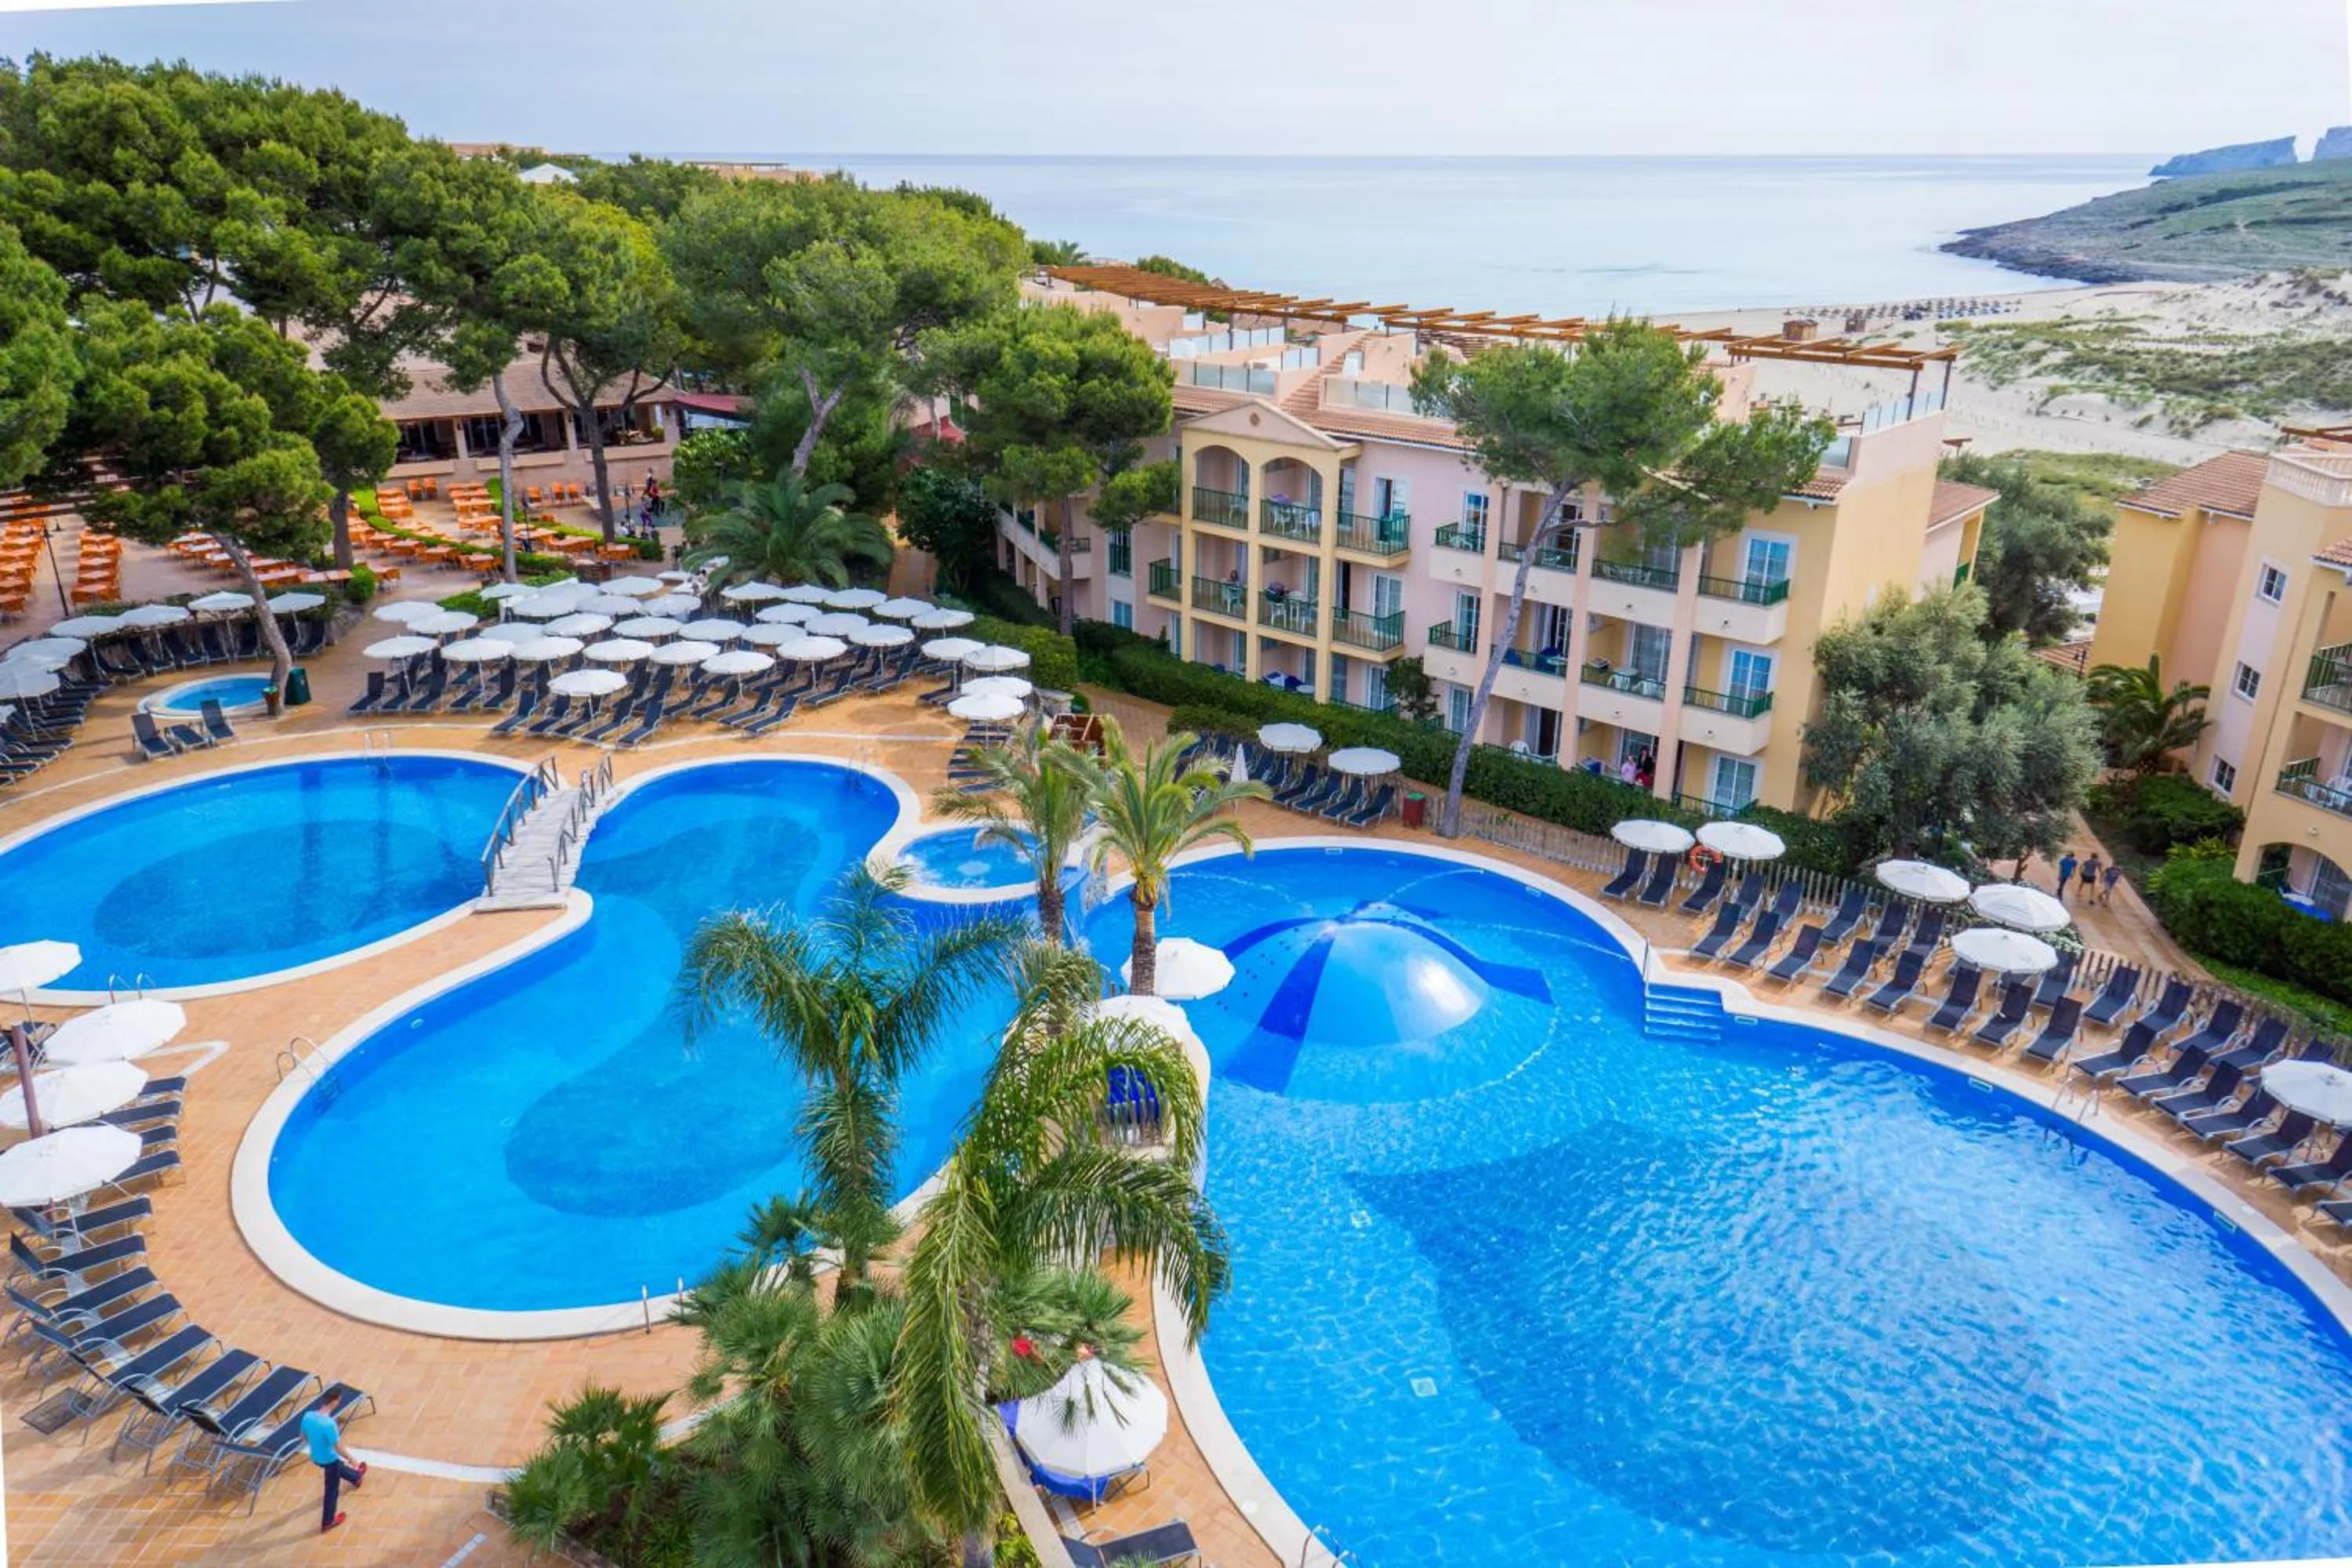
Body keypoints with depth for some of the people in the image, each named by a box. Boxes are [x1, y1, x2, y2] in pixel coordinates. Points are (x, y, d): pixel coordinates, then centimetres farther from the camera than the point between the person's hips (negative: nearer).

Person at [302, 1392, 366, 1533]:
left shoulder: (308, 1416, -17)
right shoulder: (329, 1424, -36)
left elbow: (304, 1438, 1)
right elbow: (338, 1448, -27)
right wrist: (351, 1459, -9)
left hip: (315, 1457, 7)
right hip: (329, 1460, -7)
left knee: (339, 1466, 35)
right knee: (331, 1490, 16)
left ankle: (356, 1477, 63)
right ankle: (327, 1522, 34)